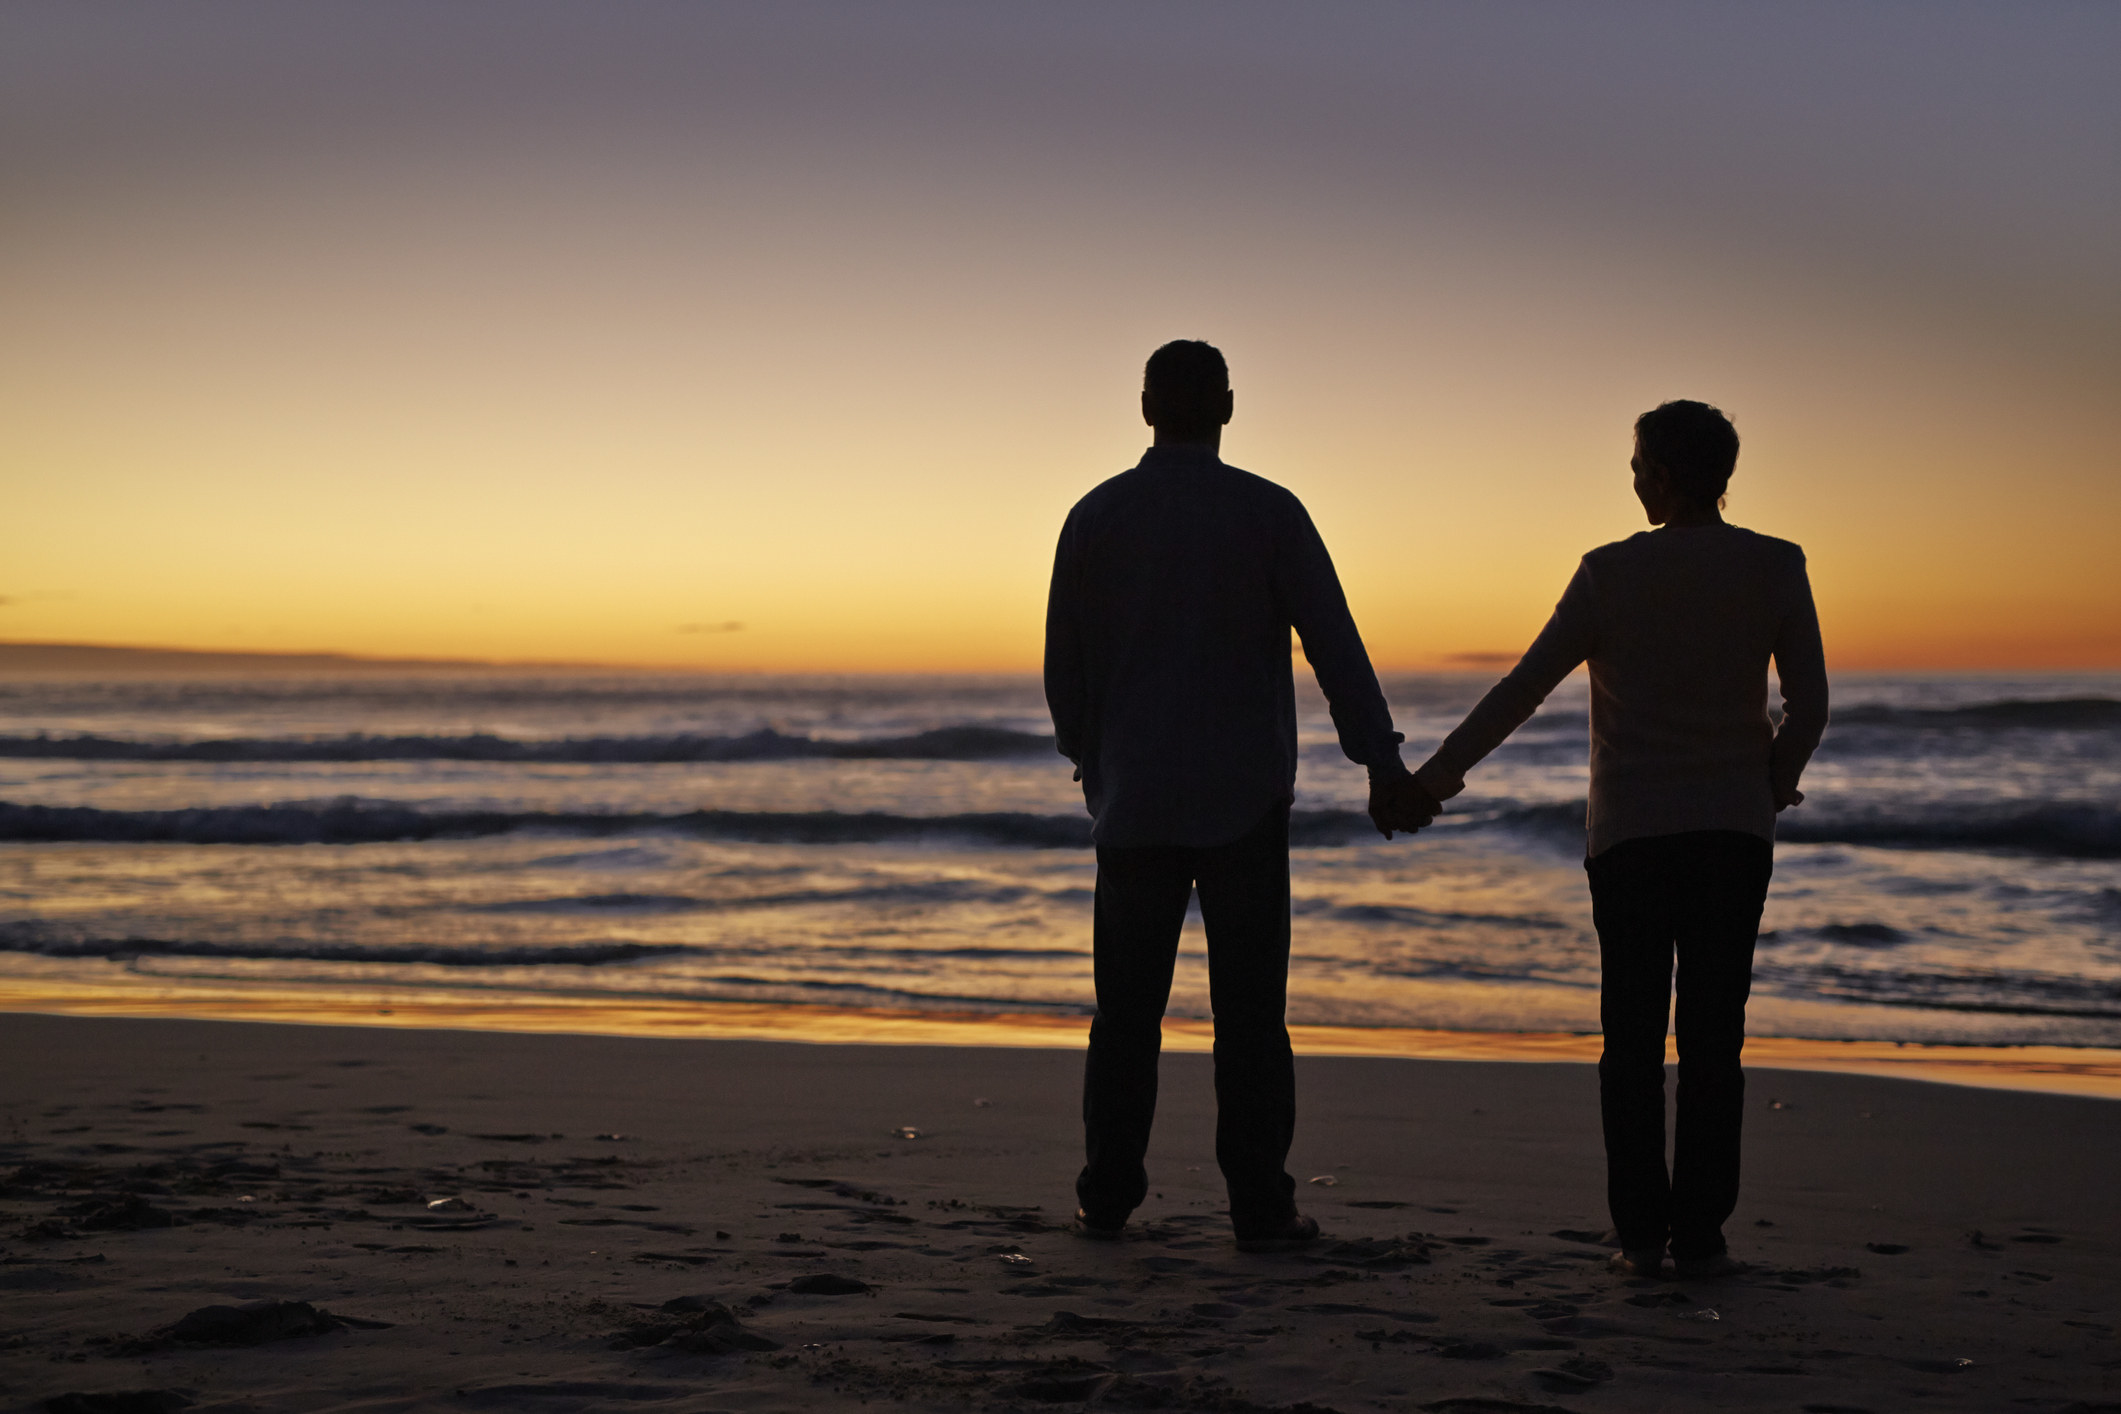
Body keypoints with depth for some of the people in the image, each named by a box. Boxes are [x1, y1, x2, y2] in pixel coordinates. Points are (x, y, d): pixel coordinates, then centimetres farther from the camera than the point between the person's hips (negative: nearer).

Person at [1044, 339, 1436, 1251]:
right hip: (1244, 801, -2)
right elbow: (1335, 645, -11)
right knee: (1250, 1012, 2)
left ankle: (1108, 1199, 13)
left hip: (1134, 801, 2)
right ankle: (1260, 1209, 2)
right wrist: (1384, 768, -13)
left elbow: (1064, 664, 7)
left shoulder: (1094, 518, 1)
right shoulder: (1270, 512, -4)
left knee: (1128, 1009, 11)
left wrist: (1089, 763, 24)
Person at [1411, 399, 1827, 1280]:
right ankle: (1699, 1235, 2)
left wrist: (1442, 770, 7)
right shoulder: (1776, 568, -3)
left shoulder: (1612, 573, -6)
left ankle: (1641, 1234, 2)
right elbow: (1809, 703, -3)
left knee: (1634, 1036, 4)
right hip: (1732, 828, 1)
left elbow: (1524, 687, -2)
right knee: (1712, 1035, 4)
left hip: (1630, 832, -1)